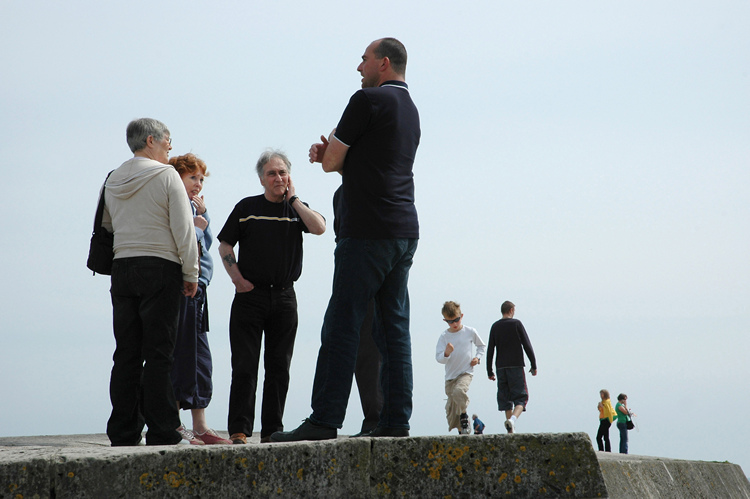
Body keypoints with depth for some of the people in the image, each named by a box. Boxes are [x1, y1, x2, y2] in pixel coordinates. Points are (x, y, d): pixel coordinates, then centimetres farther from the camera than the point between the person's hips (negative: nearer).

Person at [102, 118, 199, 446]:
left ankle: (123, 434, 4)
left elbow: (105, 225, 22)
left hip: (122, 268, 5)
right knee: (158, 354, -5)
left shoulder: (113, 181, 12)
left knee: (126, 354, 6)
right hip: (160, 268, -5)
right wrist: (190, 274, -3)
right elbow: (183, 228, -8)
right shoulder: (166, 175, -5)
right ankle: (161, 433, -7)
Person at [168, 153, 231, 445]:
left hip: (197, 289, 10)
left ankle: (199, 427, 12)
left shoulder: (191, 206, 20)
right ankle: (175, 426, -4)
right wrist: (198, 226, -8)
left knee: (199, 360, 9)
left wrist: (203, 215, 9)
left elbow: (207, 243, 19)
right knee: (184, 356, -8)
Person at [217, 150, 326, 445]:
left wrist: (292, 199, -5)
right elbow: (224, 246, 7)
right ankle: (239, 429, -5)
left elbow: (319, 228, -11)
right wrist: (237, 279, -5)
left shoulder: (296, 208, 9)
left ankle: (272, 430, 9)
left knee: (279, 366, 4)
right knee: (245, 366, -6)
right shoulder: (247, 207, 5)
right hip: (250, 296, -2)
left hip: (284, 297, 2)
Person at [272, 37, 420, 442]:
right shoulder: (410, 109, 20)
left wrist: (329, 151, 18)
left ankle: (324, 420, -11)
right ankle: (396, 420, 3)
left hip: (368, 233, -9)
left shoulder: (368, 100, -8)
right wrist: (329, 153, 8)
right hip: (404, 230, 9)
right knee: (394, 327, 6)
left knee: (342, 325, -9)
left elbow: (332, 162, -5)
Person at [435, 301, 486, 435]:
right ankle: (461, 430, 21)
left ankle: (464, 415, -10)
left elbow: (482, 346, 17)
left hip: (466, 372, -2)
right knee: (451, 407, 5)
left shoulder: (470, 332, -1)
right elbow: (438, 358, -8)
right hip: (450, 375, 2)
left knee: (458, 391, -32)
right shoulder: (444, 336, -3)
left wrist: (477, 358, 1)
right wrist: (446, 353, -28)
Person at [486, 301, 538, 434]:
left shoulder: (495, 327, 7)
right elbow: (527, 345, -4)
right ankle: (513, 419, -29)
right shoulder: (516, 324, -2)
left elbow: (490, 350, 6)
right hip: (516, 366, -4)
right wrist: (534, 365, 1)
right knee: (521, 397, -3)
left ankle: (510, 430, 6)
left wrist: (489, 371, 10)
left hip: (501, 368, 4)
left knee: (505, 398, 10)